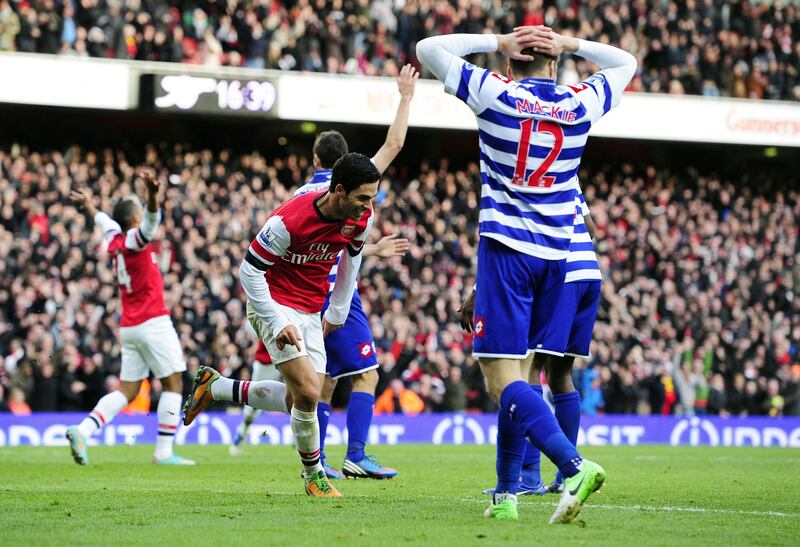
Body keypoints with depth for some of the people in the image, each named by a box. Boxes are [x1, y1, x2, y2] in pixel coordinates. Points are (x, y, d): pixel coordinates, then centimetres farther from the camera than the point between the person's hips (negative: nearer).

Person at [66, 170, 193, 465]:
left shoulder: (115, 241, 9)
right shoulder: (134, 240, -11)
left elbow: (106, 221, 32)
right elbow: (152, 220, -34)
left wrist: (89, 205, 53)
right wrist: (153, 194, -53)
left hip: (129, 327, 8)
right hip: (153, 322, -8)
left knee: (127, 389, 9)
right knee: (174, 383, -1)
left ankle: (82, 431, -8)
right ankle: (164, 451, -7)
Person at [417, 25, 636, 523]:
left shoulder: (495, 94, -3)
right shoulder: (580, 104, 5)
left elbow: (428, 48, 6)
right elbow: (626, 63, 25)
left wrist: (496, 42, 9)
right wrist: (569, 44, 14)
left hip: (505, 248, -4)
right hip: (556, 253, 4)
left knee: (503, 377, -9)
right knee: (518, 374, 13)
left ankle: (574, 465, -30)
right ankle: (506, 493, 12)